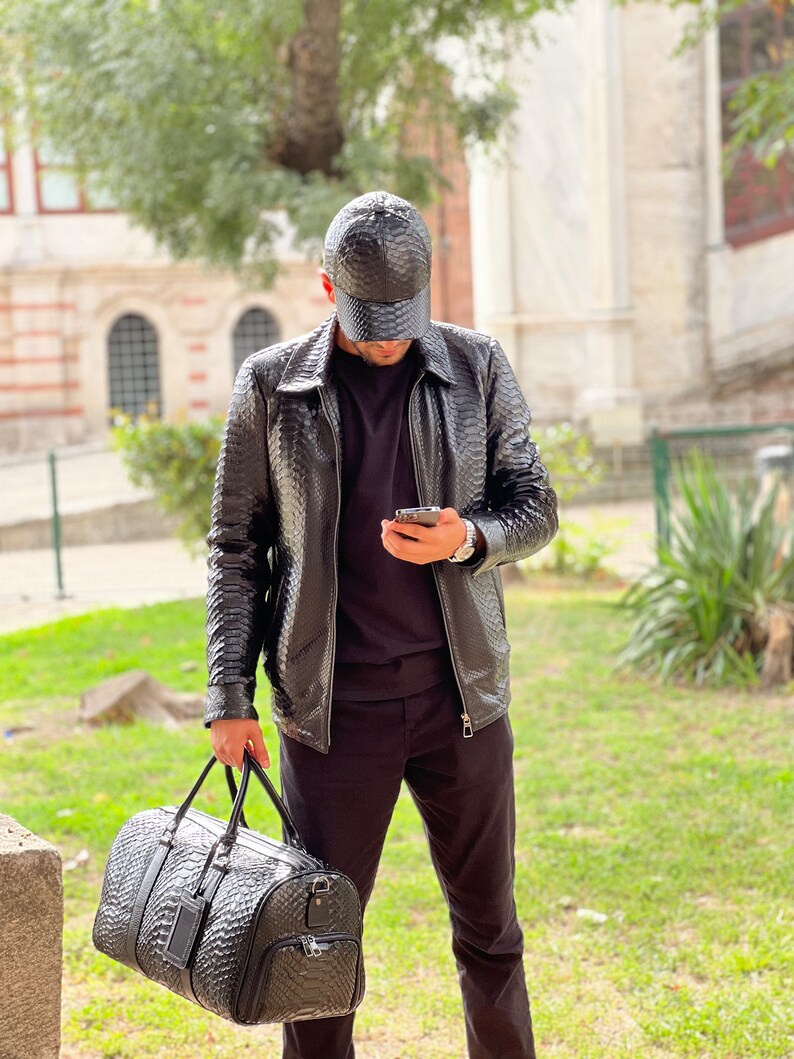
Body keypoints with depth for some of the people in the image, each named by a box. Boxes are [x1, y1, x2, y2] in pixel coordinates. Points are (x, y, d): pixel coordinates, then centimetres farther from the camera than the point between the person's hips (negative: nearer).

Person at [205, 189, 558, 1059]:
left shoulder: (477, 367, 3)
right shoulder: (271, 384, 0)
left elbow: (535, 507, 7)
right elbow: (236, 547, 4)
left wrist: (467, 539, -16)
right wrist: (229, 696, -2)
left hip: (460, 695, 1)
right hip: (330, 706, -1)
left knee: (488, 928, 13)